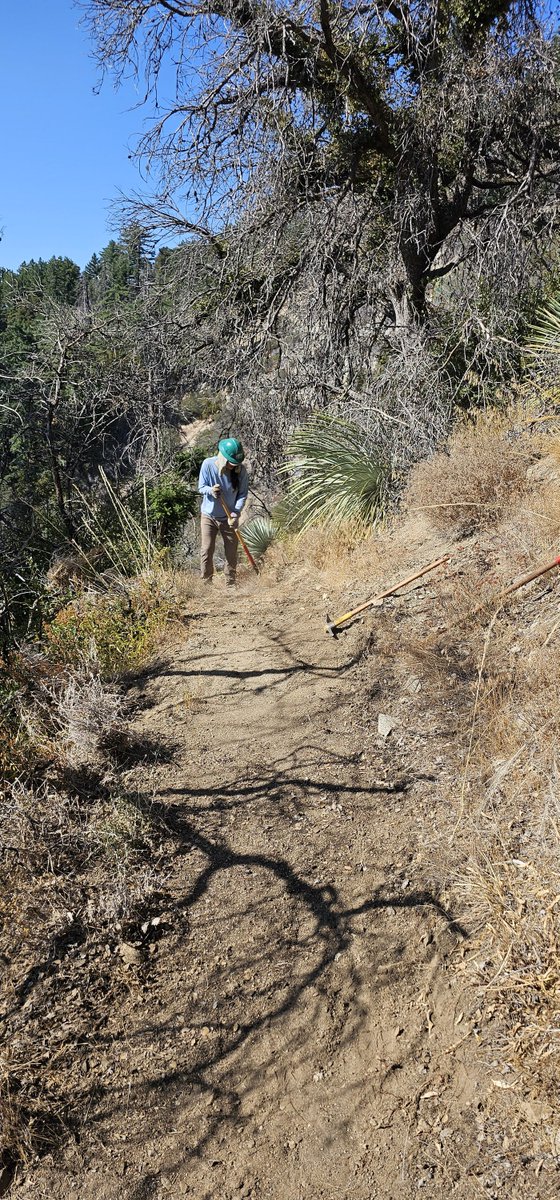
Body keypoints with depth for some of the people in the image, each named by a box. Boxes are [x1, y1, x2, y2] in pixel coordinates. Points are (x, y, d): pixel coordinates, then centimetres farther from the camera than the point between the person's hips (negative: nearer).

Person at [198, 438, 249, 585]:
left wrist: (235, 514, -20)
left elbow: (242, 494, -7)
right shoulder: (208, 464, -14)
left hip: (229, 518, 1)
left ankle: (230, 584, 21)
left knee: (231, 553, 8)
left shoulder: (240, 471, -13)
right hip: (209, 516, -1)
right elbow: (201, 487, -7)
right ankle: (206, 583, 9)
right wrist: (211, 490, -30)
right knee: (207, 550, -2)